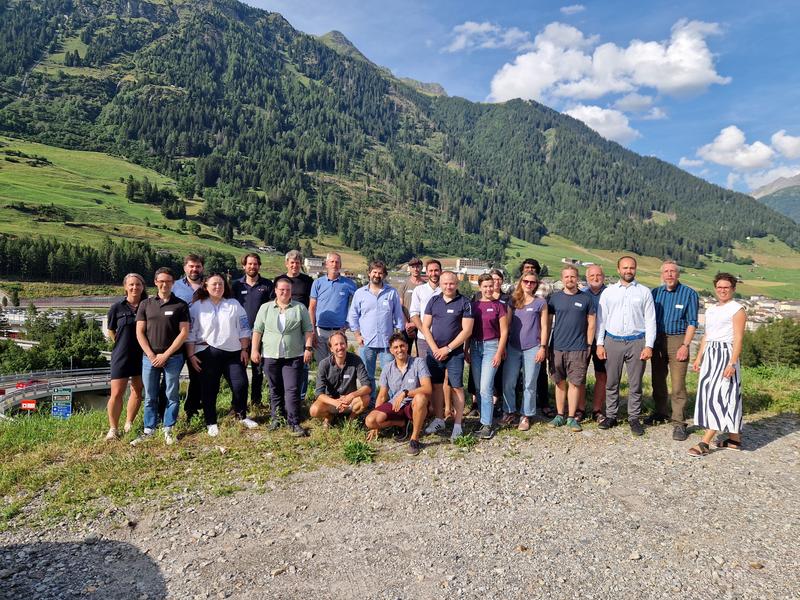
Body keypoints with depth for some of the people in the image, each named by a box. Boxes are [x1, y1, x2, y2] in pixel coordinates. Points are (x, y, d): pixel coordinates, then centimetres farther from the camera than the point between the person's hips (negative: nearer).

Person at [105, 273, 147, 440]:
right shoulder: (117, 307, -4)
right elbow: (111, 331, 9)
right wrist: (121, 345, 5)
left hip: (142, 355, 2)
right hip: (121, 356, -2)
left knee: (138, 391, 11)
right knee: (116, 393, -2)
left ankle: (129, 425, 26)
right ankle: (113, 429, 11)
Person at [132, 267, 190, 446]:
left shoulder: (181, 305, 0)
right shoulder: (145, 304, 7)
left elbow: (184, 333, -4)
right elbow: (139, 332, 4)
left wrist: (165, 355, -9)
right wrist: (151, 355, -6)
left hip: (173, 357, -2)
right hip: (149, 357, 2)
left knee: (172, 396, 4)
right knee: (150, 397, 7)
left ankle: (168, 430, 14)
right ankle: (148, 430, 17)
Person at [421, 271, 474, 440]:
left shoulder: (464, 303, -3)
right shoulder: (433, 301, 7)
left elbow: (467, 330, -8)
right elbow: (425, 327, 5)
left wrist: (448, 348, -11)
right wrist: (435, 349, -5)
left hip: (455, 352, -3)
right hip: (434, 352, 4)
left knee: (456, 387, -2)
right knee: (436, 386, 9)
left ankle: (457, 425, 6)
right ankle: (438, 421, 22)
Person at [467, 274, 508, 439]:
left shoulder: (499, 305, -2)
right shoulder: (473, 305, 8)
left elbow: (504, 331, -2)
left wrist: (499, 352, -9)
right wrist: (466, 350, 8)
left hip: (491, 346, -4)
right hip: (475, 346, 4)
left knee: (485, 387, -10)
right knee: (478, 387, 8)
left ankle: (487, 425, -3)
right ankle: (484, 418, 20)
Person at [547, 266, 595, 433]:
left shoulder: (585, 298, 3)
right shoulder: (555, 298, 5)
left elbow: (591, 323, 6)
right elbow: (548, 322, 8)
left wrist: (589, 345, 2)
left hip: (578, 349, -1)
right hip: (557, 348, 1)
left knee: (575, 383, 2)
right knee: (560, 382, 9)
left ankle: (571, 417, 11)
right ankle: (560, 415, 19)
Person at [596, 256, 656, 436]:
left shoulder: (644, 292, 5)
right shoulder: (608, 292, 7)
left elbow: (650, 320, 3)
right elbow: (601, 318, 7)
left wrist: (649, 346, -5)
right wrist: (600, 343, 0)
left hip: (636, 342, -1)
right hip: (612, 341, 1)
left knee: (635, 384, 5)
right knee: (611, 383, 7)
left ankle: (634, 418, 15)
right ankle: (610, 416, 17)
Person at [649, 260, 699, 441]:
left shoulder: (689, 294, -2)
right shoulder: (655, 293, 8)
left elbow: (692, 323, -4)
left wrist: (685, 345, -12)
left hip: (677, 340, -4)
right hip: (657, 340, 4)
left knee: (678, 384, -7)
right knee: (658, 380, 13)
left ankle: (679, 423, -3)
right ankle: (661, 412, 29)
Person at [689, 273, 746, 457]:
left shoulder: (737, 309, -4)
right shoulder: (710, 310, 18)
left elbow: (738, 338, -11)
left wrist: (732, 363, -19)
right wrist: (699, 358, 15)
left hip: (725, 353, -8)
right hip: (709, 354, 8)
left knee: (718, 396, -10)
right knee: (708, 393, 8)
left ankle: (705, 443, -12)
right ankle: (735, 439, 20)